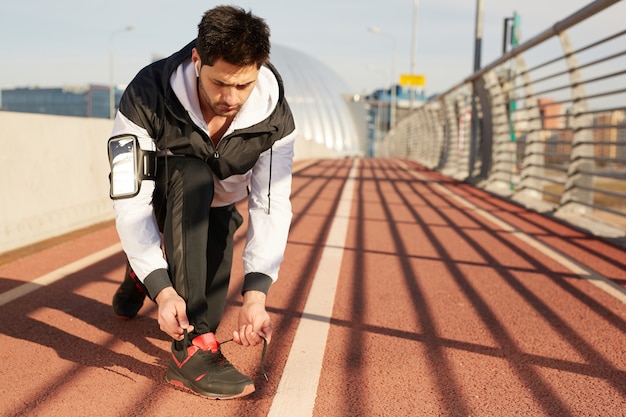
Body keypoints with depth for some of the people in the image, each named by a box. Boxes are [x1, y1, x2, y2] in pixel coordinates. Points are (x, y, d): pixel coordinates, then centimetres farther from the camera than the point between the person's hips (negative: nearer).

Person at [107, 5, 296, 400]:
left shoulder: (275, 118, -27)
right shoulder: (145, 99, -33)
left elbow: (271, 206, -30)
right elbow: (130, 202, -35)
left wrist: (256, 293, -42)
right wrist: (162, 289, -44)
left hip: (216, 208, 3)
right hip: (159, 198, -3)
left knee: (204, 313, -3)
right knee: (193, 175, -38)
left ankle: (139, 279, 34)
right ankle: (193, 348, -36)